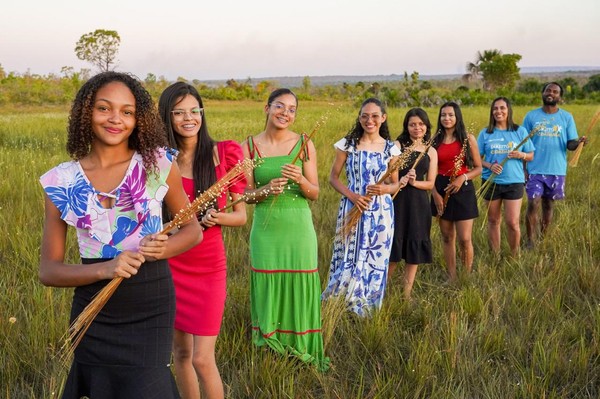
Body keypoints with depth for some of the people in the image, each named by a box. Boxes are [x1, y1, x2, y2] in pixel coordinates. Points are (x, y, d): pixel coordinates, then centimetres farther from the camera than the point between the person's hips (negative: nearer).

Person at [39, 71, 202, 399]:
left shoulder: (158, 164, -4)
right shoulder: (61, 181, -2)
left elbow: (193, 230, 7)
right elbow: (48, 270, -1)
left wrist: (164, 248, -15)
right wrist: (104, 269, -19)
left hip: (152, 311, -1)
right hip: (93, 315, 1)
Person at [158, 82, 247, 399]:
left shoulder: (223, 153, -4)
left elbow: (240, 215, 0)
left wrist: (216, 217, -20)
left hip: (208, 265, -2)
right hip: (170, 264, 2)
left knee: (202, 359, -5)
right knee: (181, 351, 13)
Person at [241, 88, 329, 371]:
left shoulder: (304, 144, 0)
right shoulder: (249, 146, 1)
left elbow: (315, 193, 1)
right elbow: (245, 194, 1)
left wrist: (300, 180, -19)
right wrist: (266, 190, -18)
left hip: (299, 228, 0)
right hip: (265, 228, 0)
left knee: (300, 285, 3)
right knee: (267, 286, 4)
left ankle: (304, 348, 20)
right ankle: (270, 344, 25)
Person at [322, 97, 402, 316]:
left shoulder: (391, 148, 5)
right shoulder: (348, 144, 0)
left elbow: (395, 184, 10)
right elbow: (333, 177, 3)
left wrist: (385, 189, -13)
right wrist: (352, 195, -13)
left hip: (380, 213, 2)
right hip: (353, 209, -2)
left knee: (376, 261, 6)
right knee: (349, 259, -2)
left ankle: (367, 310, 21)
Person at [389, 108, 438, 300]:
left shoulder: (431, 152, 8)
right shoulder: (397, 145, -2)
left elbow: (430, 183, 6)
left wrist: (414, 182, -12)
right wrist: (399, 180, -29)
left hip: (419, 204, 4)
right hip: (397, 200, -4)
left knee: (415, 248, 8)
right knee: (393, 246, -2)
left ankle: (407, 294, 19)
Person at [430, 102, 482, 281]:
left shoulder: (468, 139, -1)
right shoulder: (435, 140, 5)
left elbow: (478, 168, 2)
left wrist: (463, 177, -16)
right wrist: (435, 193, -6)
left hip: (463, 190, -3)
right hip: (441, 191, 3)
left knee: (464, 239, -6)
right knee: (447, 237, 9)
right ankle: (451, 278, 20)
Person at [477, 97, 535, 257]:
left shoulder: (520, 131, 3)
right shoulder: (485, 134, 3)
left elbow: (531, 156, 7)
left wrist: (521, 155, -15)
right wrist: (489, 166, -15)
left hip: (514, 182, -1)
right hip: (491, 182, 1)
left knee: (512, 222, -4)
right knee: (493, 221, 10)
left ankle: (515, 256, 16)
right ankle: (495, 256, 23)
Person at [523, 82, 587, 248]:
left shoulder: (567, 117, 2)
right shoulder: (531, 116, 2)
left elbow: (570, 145, -1)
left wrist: (578, 142, -25)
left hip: (556, 170, 1)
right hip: (535, 169, -1)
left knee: (548, 205, 11)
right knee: (533, 204, -8)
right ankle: (530, 243, -1)